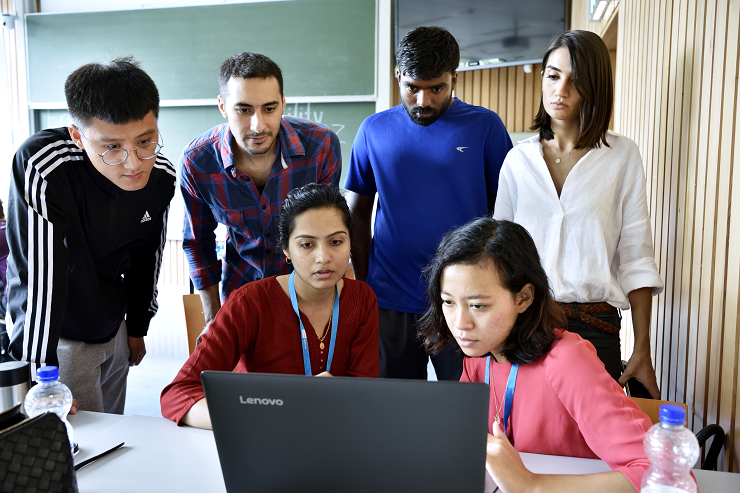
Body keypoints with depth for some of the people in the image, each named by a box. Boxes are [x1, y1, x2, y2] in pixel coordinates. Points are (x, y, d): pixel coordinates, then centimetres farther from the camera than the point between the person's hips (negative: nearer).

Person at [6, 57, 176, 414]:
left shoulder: (161, 176, -12)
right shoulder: (42, 168, -31)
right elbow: (39, 280, -29)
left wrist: (138, 327, 13)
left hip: (114, 328, 6)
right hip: (60, 335, -5)